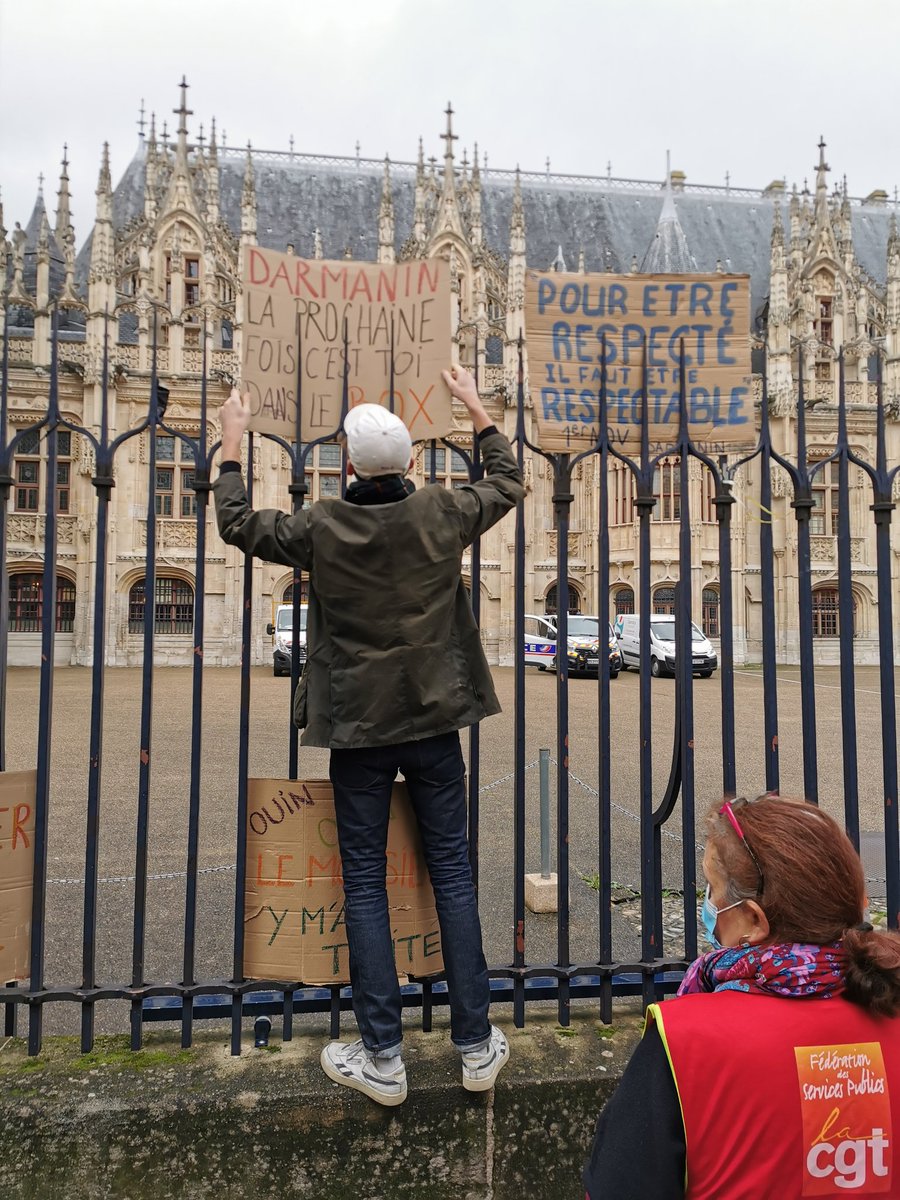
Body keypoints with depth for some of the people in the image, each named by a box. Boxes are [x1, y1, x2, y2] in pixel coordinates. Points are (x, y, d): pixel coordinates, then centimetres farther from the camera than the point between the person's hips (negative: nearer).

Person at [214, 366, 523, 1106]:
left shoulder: (322, 529, -10)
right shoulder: (443, 515, -6)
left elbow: (236, 524, 7)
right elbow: (508, 483, 14)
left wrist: (232, 446, 19)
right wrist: (476, 408, 24)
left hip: (359, 728, -1)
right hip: (434, 721, 2)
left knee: (365, 883, 8)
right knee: (453, 874, 10)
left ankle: (383, 1059, 16)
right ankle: (477, 1045, 20)